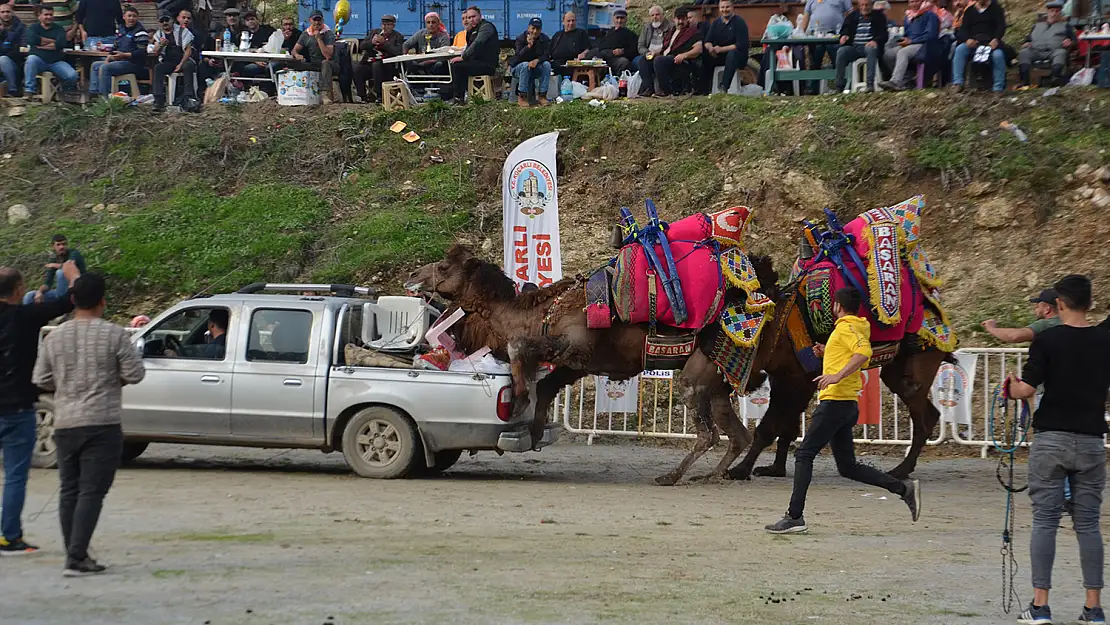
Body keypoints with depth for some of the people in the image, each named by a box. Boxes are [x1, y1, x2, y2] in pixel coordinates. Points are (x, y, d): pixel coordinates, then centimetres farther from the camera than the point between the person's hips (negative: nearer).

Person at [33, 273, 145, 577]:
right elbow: (134, 374, -6)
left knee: (69, 490, 13)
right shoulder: (114, 335, -8)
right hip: (102, 425, -4)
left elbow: (41, 380, 7)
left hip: (65, 424, 4)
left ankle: (74, 554, 16)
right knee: (91, 492, -5)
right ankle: (76, 558, -12)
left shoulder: (55, 337, 3)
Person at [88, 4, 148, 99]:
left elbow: (142, 53, -20)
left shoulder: (140, 32, -12)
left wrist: (124, 55, -28)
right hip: (119, 61, 10)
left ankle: (104, 97, -25)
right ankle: (93, 92, 1)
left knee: (104, 68, -25)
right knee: (95, 65, 11)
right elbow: (115, 48, 24)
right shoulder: (121, 30, 16)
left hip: (134, 63, -10)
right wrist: (109, 57, 4)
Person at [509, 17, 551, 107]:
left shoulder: (545, 39, -4)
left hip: (536, 67, 3)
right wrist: (528, 46, -41)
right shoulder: (521, 38, -14)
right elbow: (519, 57, -25)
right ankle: (521, 97, -32)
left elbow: (546, 55, -13)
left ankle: (542, 95, -24)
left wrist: (537, 60, -34)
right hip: (518, 67, -3)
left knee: (547, 65, -25)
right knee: (526, 65, -36)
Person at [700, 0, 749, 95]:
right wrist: (710, 48, -23)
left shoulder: (739, 22, -6)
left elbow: (741, 45, -16)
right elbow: (707, 41, 3)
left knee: (732, 54, -37)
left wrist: (721, 49, -24)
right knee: (705, 56, -21)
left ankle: (724, 87, -46)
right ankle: (704, 89, -24)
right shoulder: (716, 23, 10)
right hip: (718, 57, 5)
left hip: (739, 57, -5)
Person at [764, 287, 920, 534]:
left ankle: (795, 517, -9)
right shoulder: (858, 327, 19)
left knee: (804, 454, -6)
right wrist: (827, 354, 22)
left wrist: (837, 375, -36)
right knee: (848, 467, 10)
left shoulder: (846, 328, -10)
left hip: (835, 401, -10)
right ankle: (904, 489, 5)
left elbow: (864, 352, -29)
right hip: (847, 405, 10)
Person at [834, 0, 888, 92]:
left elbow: (884, 34, -1)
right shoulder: (852, 16, 19)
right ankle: (839, 86, -27)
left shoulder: (879, 16, 9)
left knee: (870, 49, -38)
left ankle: (870, 84, -42)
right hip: (853, 47, 3)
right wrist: (844, 35, -11)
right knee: (841, 52, -28)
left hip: (869, 45, -3)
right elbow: (845, 29, 16)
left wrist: (875, 41, -24)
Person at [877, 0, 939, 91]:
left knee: (902, 53, -35)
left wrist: (911, 41, -12)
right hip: (907, 45, 7)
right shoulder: (908, 17, 24)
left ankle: (895, 82, -51)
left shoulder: (930, 15, 2)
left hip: (922, 45, -7)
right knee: (888, 54, -18)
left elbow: (931, 35, -9)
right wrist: (903, 41, 4)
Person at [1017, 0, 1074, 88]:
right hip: (1036, 51, 2)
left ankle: (1054, 78, -64)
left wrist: (1070, 42, -6)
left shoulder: (1065, 25, 27)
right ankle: (1024, 81, -47)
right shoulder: (1037, 25, 33)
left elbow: (1074, 40, 18)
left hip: (1054, 51, -2)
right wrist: (1026, 43, 5)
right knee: (1023, 53, -29)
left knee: (1061, 53, -38)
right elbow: (1028, 39, 30)